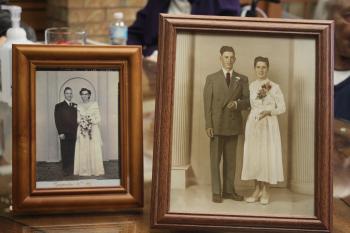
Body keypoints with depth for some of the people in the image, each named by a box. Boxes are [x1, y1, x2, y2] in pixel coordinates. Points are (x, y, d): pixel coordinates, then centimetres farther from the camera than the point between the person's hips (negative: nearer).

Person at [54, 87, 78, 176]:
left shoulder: (75, 106, 16)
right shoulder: (59, 106, 4)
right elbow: (57, 121, -3)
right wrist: (60, 133, -10)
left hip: (74, 134, 3)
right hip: (64, 134, -3)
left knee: (73, 153, 0)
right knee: (65, 153, -1)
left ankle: (73, 170, 4)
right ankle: (66, 170, 4)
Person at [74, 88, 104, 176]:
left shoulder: (94, 104, 4)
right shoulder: (79, 106, 11)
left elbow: (98, 119, 1)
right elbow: (78, 119, 13)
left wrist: (91, 121, -15)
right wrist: (81, 122, -8)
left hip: (93, 131, -2)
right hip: (82, 131, 2)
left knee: (94, 150, -5)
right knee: (82, 151, -2)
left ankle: (95, 170, 0)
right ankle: (84, 170, 2)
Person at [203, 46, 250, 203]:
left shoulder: (242, 79, 8)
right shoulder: (211, 78, 3)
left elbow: (247, 101, 5)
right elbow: (207, 103, -1)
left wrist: (237, 104, -17)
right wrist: (208, 125, -9)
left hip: (233, 125, 2)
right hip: (217, 124, -2)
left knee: (230, 159, 8)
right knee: (215, 159, 1)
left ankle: (229, 190, 17)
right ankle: (216, 192, 7)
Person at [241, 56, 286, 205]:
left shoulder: (274, 87, -3)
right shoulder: (251, 86, 8)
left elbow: (282, 108, -3)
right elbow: (250, 105, 11)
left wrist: (268, 111, -18)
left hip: (268, 125, -3)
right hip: (253, 124, 4)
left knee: (267, 155, -2)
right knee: (254, 155, 5)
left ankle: (265, 191, 9)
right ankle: (257, 190, 15)